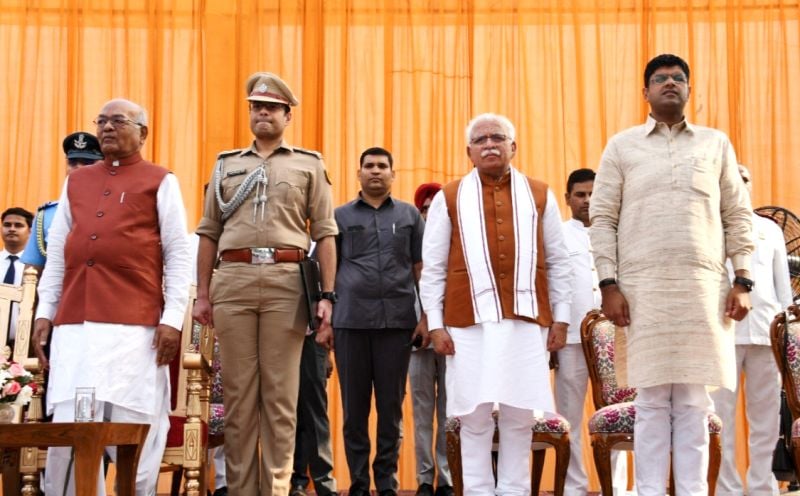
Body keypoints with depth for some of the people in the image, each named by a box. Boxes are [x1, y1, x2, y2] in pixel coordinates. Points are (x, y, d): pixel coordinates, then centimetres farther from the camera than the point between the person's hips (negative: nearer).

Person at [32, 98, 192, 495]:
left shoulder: (159, 181, 7)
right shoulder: (76, 182, 20)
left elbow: (179, 256, 2)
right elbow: (56, 254, 20)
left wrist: (173, 318, -7)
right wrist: (45, 312, 11)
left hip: (135, 325, -4)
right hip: (74, 324, 4)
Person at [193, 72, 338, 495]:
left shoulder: (309, 165, 11)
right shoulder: (226, 165, 18)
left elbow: (325, 234, 6)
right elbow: (209, 234, 16)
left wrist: (327, 295, -2)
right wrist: (202, 294, 8)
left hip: (287, 281, -2)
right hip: (233, 281, 2)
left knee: (281, 395, 0)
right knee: (238, 393, 3)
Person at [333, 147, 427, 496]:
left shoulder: (410, 215, 11)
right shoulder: (341, 216, 10)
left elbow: (421, 269, 10)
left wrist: (426, 316, 2)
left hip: (398, 320, 0)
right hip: (350, 321, 0)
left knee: (391, 406, 4)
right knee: (354, 407, 4)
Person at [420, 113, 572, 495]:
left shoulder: (540, 195, 11)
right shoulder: (449, 198, 6)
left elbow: (558, 263, 12)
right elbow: (433, 268, 5)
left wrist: (560, 319, 7)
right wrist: (436, 324, 0)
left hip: (526, 321, 1)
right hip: (469, 323, -1)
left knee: (520, 416, 3)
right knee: (474, 416, 1)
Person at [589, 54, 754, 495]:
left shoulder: (716, 144, 13)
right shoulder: (622, 146, 9)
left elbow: (738, 217, 11)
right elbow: (602, 219, 4)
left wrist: (743, 281, 2)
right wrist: (608, 284, -5)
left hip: (704, 288, 1)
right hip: (642, 288, -1)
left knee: (693, 401, 2)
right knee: (652, 400, 0)